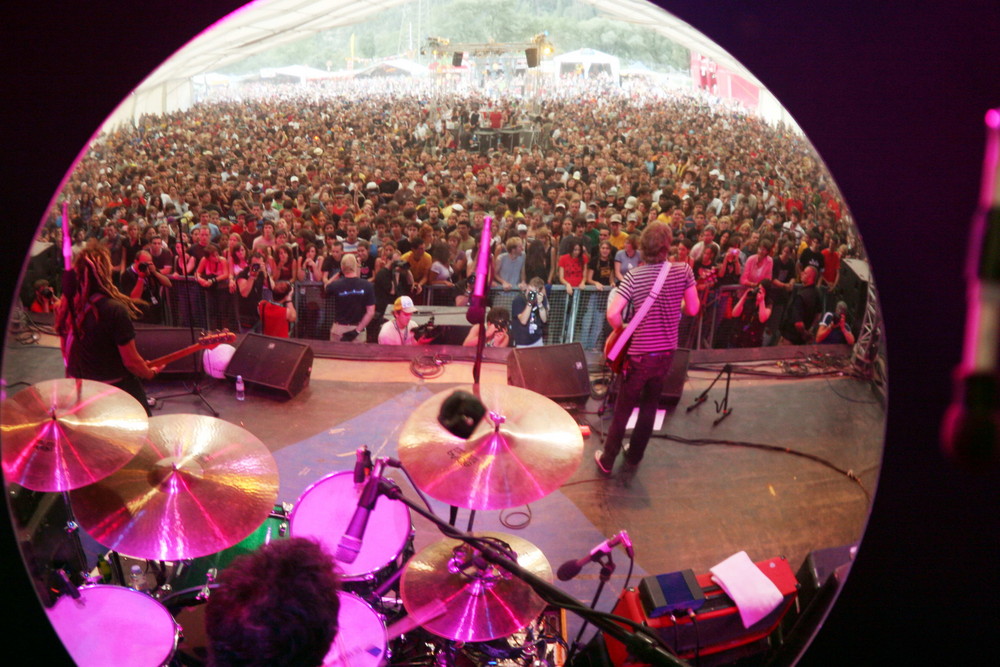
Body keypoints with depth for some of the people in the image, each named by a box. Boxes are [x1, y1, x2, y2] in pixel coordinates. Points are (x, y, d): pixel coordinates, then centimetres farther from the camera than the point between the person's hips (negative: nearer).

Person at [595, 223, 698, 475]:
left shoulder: (634, 275, -15)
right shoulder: (683, 271, -8)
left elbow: (612, 314, -21)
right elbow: (693, 309, 1)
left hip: (640, 354, -3)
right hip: (666, 352, 3)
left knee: (623, 409, 11)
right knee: (650, 405, 21)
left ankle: (607, 461, 20)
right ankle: (634, 455, 34)